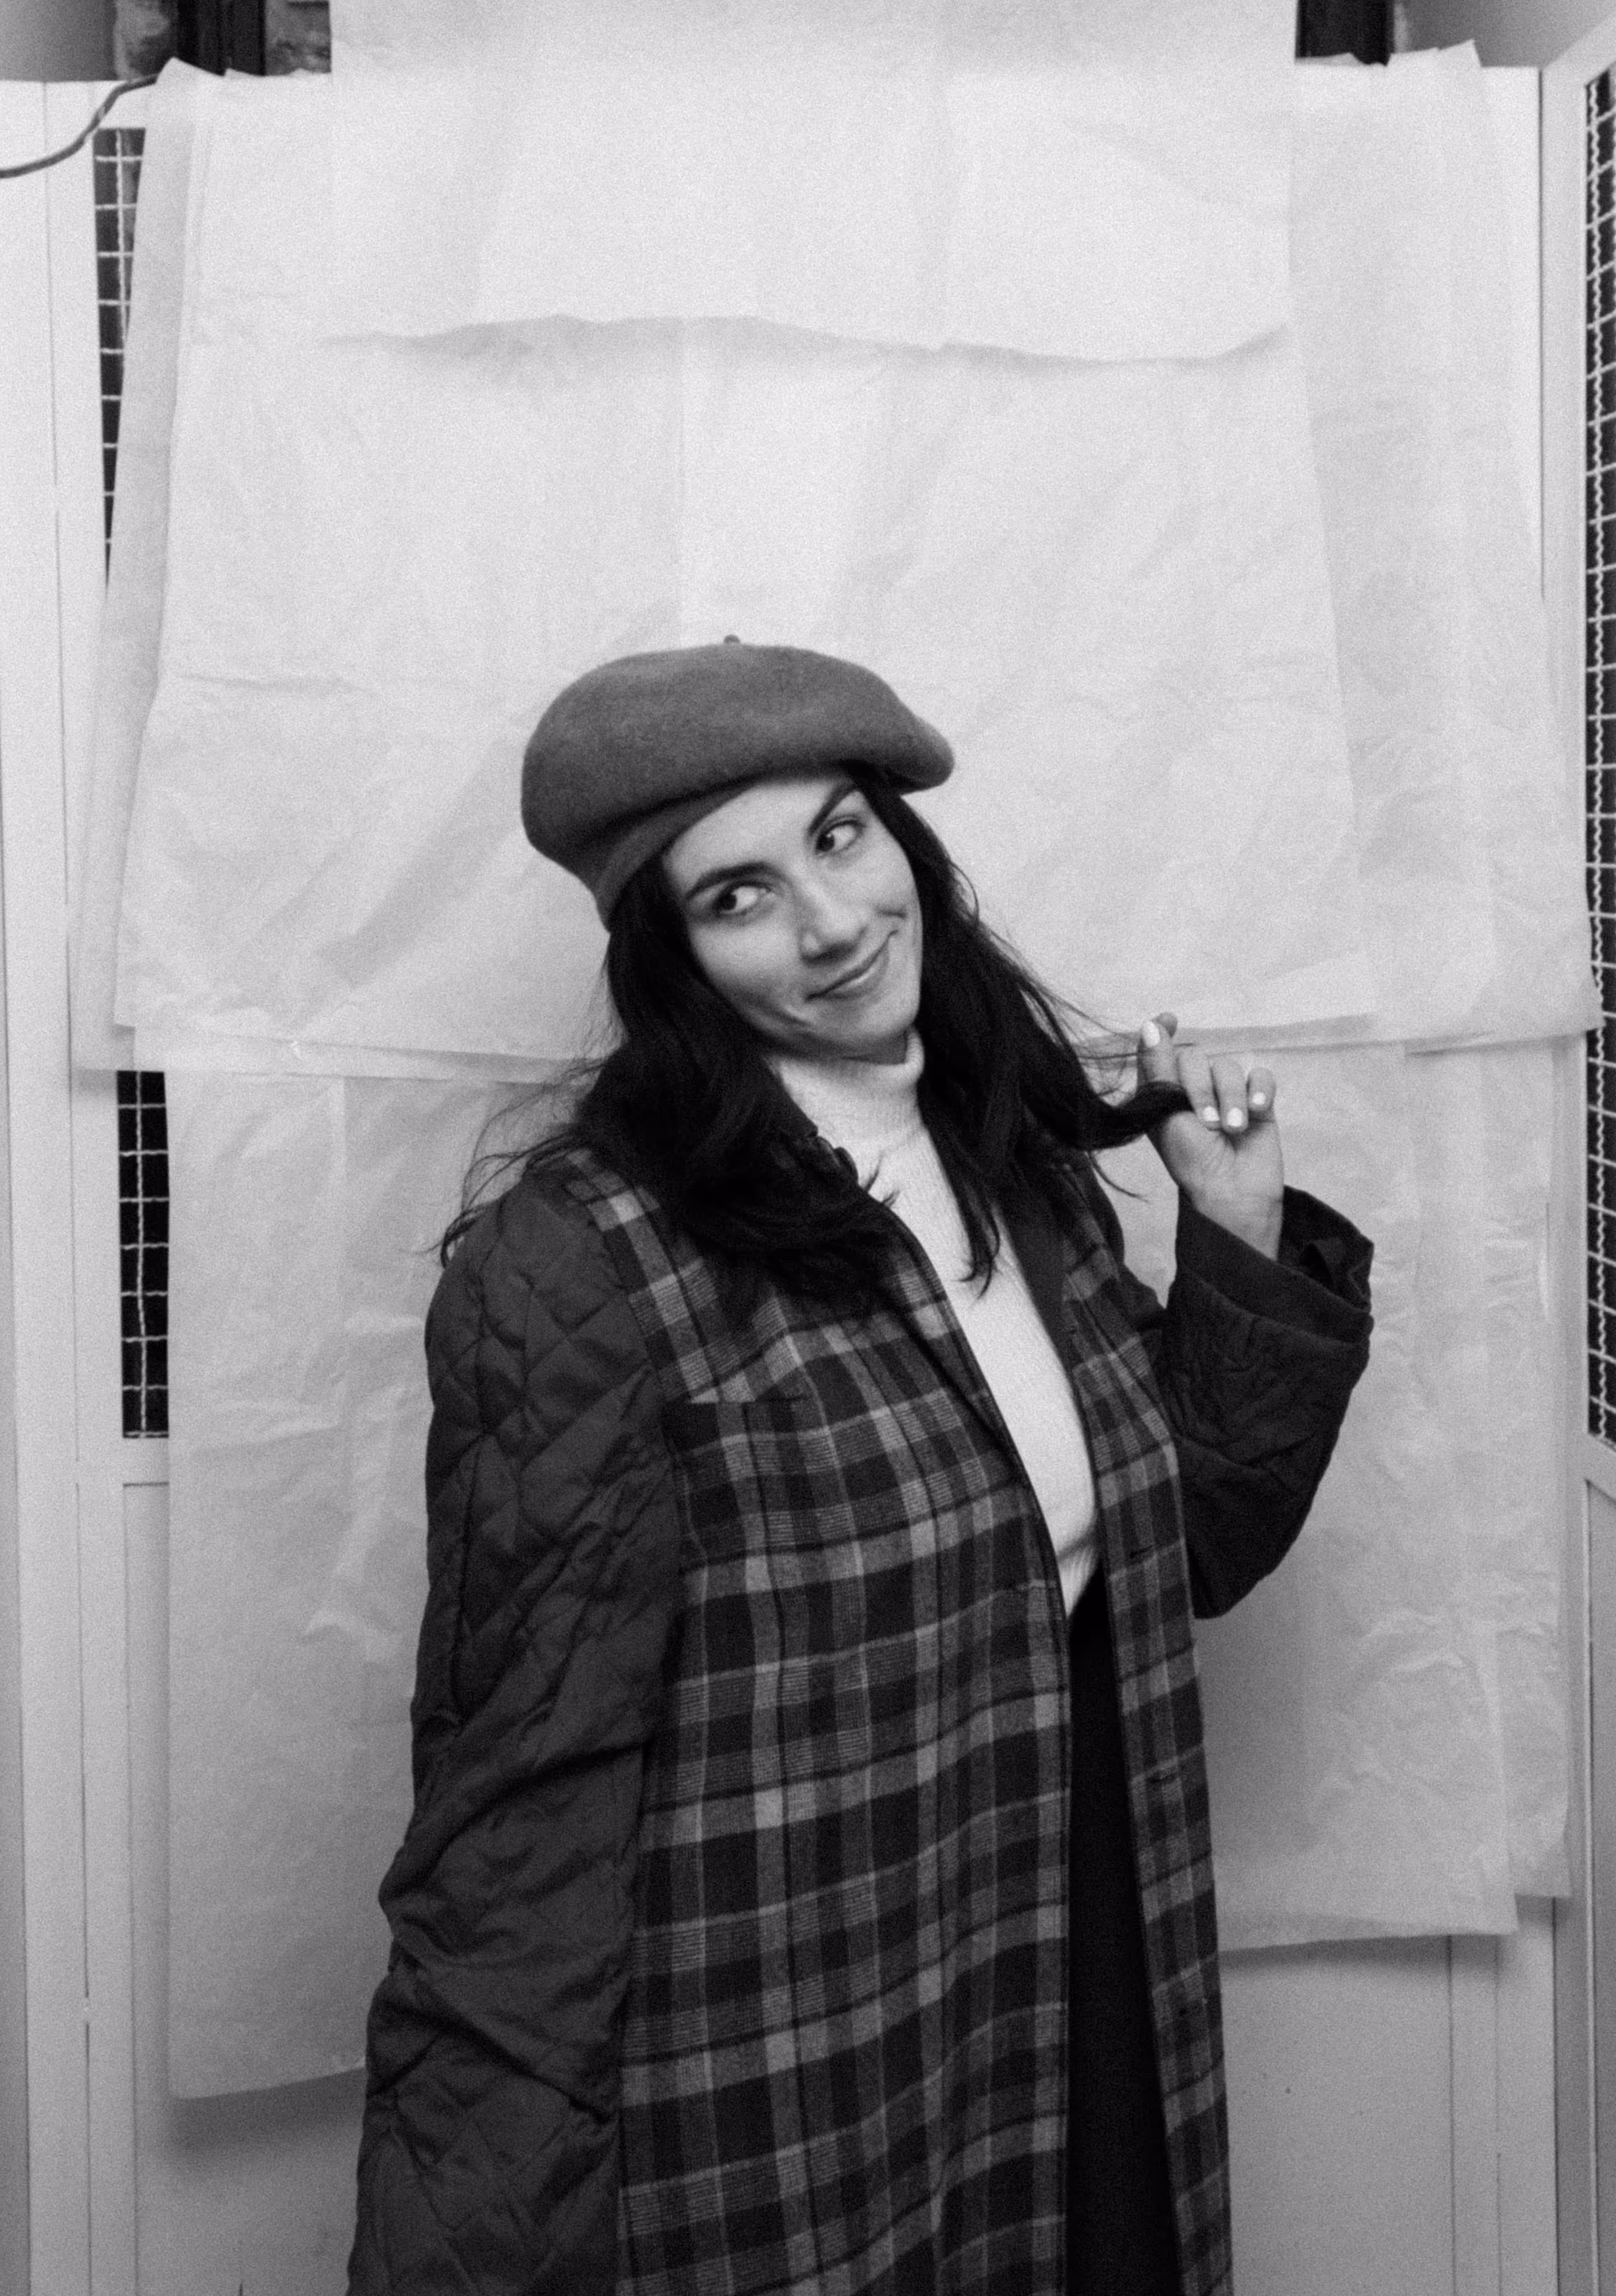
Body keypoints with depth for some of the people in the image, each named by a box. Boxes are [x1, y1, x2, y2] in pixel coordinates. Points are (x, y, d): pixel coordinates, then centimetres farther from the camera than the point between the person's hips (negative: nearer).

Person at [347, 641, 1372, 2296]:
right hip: (779, 2128, -6)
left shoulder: (1030, 1163, 2)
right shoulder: (584, 1264, -19)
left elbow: (1189, 1551, 11)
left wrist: (1243, 1238, 1)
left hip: (1095, 2013, 6)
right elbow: (526, 1787, -18)